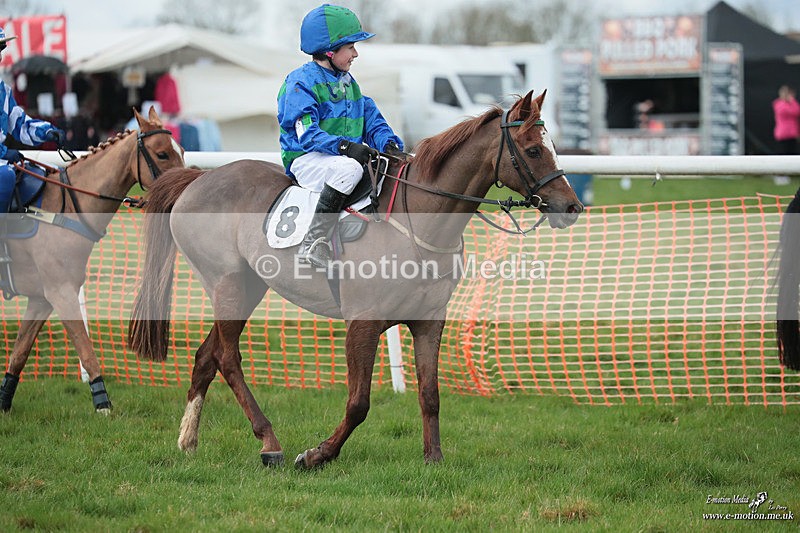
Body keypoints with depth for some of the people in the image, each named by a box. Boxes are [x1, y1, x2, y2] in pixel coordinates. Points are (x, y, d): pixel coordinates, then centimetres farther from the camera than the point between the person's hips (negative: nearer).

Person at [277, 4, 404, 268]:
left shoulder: (348, 82, 18)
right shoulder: (301, 83, -9)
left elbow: (371, 119, 15)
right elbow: (306, 134, -19)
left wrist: (389, 143, -7)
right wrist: (344, 146, -33)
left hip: (344, 156, 8)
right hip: (306, 160, -8)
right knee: (349, 167, -39)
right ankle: (314, 243, -38)